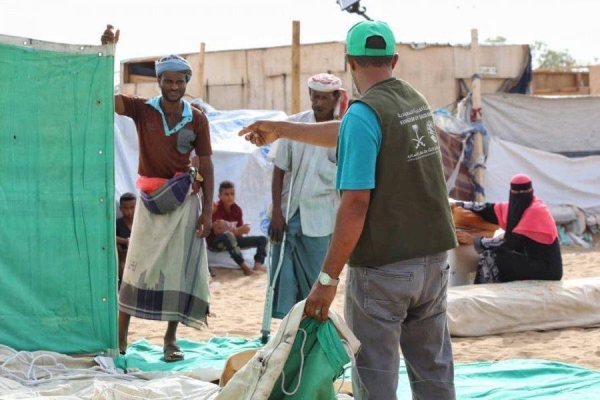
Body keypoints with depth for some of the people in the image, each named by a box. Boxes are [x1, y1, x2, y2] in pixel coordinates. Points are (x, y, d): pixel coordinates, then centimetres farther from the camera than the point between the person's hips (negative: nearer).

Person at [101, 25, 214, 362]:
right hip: (151, 198, -1)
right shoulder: (142, 110, -4)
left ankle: (171, 338, 11)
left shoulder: (197, 119, -2)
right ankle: (121, 335, 7)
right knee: (138, 266, 1)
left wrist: (207, 210, -3)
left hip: (184, 199, 1)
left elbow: (206, 165, 2)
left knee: (179, 269, 3)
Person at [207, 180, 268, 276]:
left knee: (262, 239, -2)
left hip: (231, 241, 7)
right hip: (215, 242, -7)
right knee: (228, 236, -41)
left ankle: (258, 265, -32)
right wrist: (236, 230, -29)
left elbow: (240, 232, -3)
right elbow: (217, 231, -22)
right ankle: (245, 268, -43)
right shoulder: (216, 208, -14)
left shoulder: (237, 209, 2)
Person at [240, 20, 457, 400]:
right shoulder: (417, 101, 8)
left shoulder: (363, 114, -16)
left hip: (383, 268, -7)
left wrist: (328, 278, -18)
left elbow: (356, 203, -21)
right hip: (433, 258, 7)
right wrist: (281, 129, 32)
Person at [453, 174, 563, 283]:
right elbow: (490, 210, 14)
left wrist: (474, 240, -15)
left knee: (491, 258, -12)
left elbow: (510, 243, -20)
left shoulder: (535, 211, -19)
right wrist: (457, 205, 11)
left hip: (545, 268, -8)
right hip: (534, 262, 8)